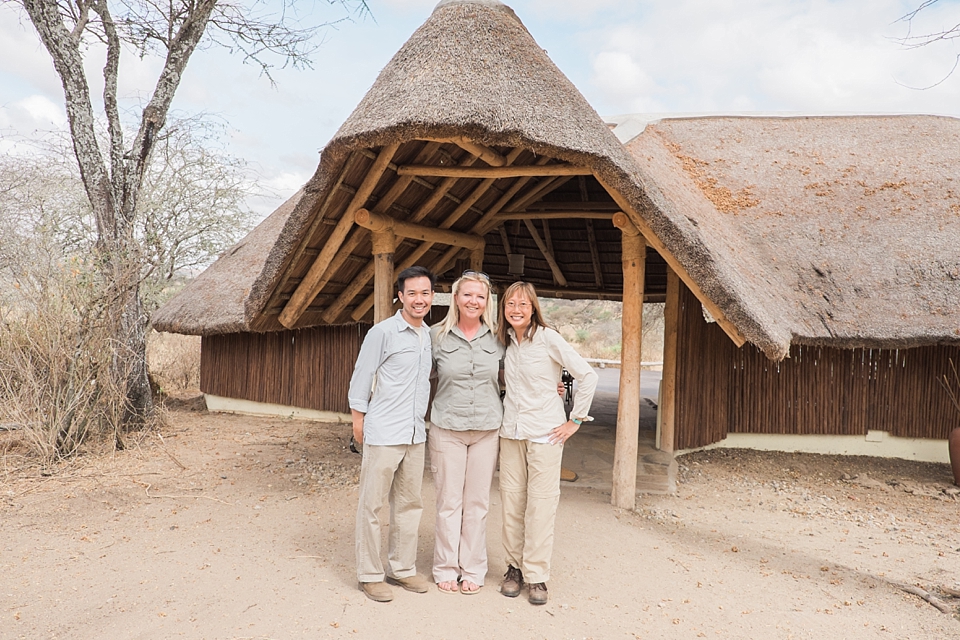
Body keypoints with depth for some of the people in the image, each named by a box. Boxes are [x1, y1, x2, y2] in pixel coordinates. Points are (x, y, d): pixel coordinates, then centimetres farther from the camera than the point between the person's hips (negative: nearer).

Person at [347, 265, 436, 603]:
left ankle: (402, 568, 27)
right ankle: (369, 575, 15)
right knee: (372, 505, 2)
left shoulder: (430, 335, 10)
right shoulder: (383, 332, -10)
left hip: (415, 435, 7)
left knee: (409, 504, 14)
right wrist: (358, 422, -4)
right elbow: (361, 379, -6)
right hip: (383, 434, -7)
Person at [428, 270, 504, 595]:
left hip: (487, 429, 2)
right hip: (446, 428, -1)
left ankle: (473, 570, 24)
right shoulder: (437, 336, -3)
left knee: (477, 503, 9)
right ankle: (446, 568, 22)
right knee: (449, 501, 6)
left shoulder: (496, 338, 3)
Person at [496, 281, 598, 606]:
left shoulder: (548, 338, -10)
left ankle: (537, 576, 11)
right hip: (511, 432, 5)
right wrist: (507, 416, 13)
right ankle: (514, 568, 22)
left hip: (545, 433, -5)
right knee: (511, 502, 8)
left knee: (540, 505, -2)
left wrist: (576, 420, -8)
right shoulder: (505, 341, 7)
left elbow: (588, 376, -10)